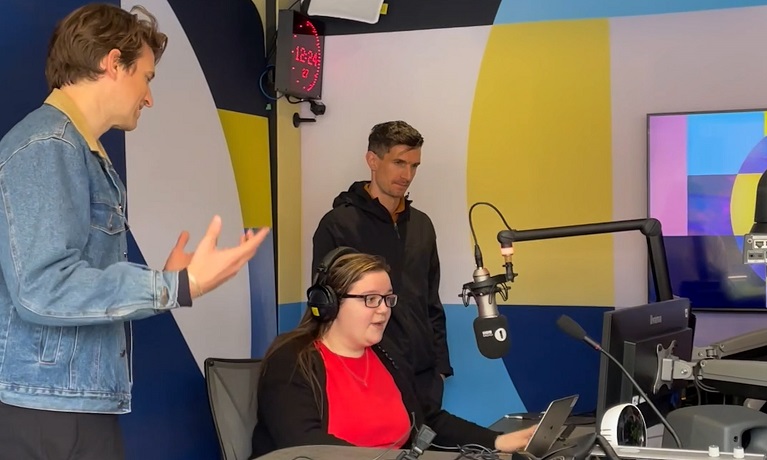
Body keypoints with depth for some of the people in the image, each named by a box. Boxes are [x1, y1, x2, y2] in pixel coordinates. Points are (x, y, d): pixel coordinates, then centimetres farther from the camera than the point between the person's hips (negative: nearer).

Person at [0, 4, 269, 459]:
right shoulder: (47, 147, -14)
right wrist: (178, 287, -24)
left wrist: (164, 280, 20)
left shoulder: (81, 151, 15)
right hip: (51, 405, -9)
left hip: (77, 402, 9)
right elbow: (45, 288, -23)